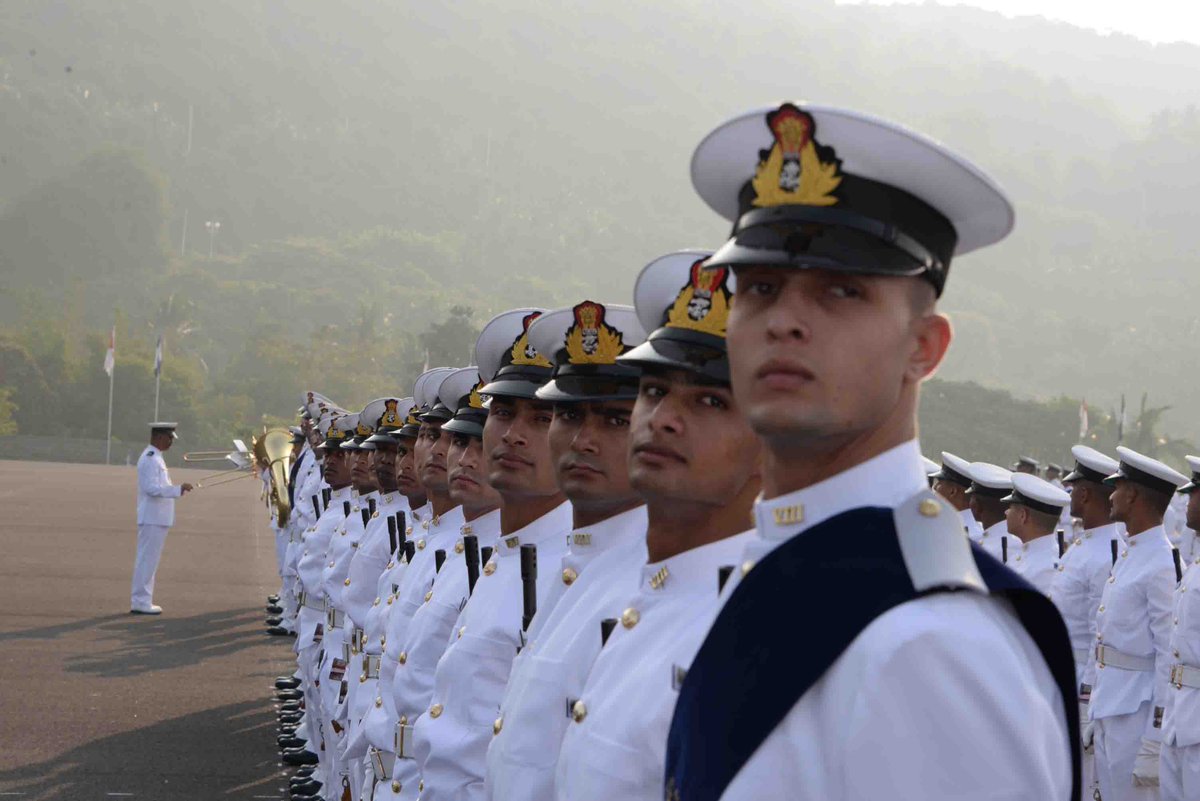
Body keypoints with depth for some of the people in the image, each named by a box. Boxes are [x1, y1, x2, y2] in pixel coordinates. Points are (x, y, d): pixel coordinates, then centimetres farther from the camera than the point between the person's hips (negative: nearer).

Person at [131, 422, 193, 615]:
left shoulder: (154, 457, 15)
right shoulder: (151, 459, -17)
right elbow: (152, 488, -24)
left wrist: (178, 490, 13)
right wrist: (179, 489, -26)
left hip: (156, 517, 10)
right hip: (153, 518, -10)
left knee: (148, 560, 14)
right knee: (147, 560, -6)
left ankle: (142, 600, 19)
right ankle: (140, 602, -3)